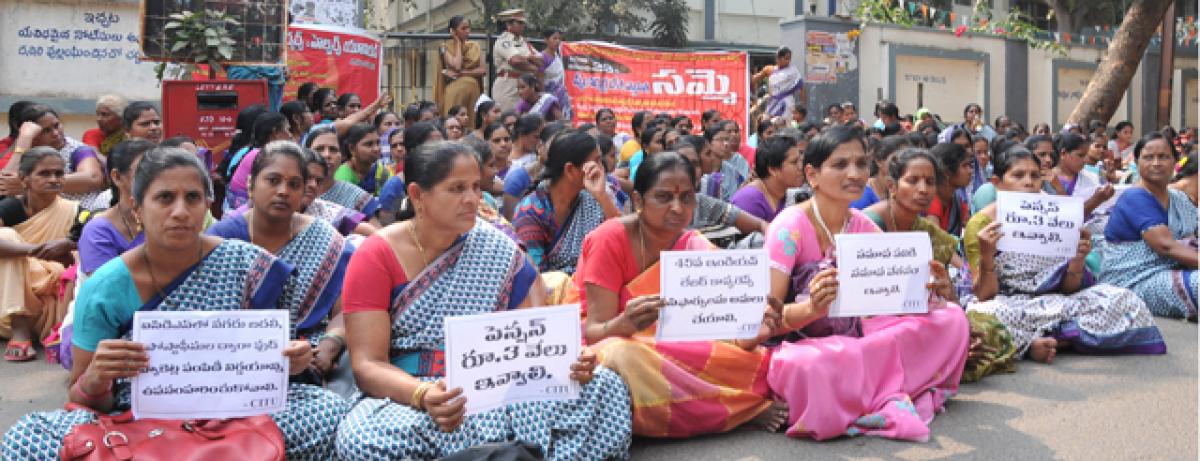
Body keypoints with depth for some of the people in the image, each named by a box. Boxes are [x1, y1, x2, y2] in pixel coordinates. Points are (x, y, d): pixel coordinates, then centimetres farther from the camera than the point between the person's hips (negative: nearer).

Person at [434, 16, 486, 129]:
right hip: (455, 91, -3)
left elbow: (483, 70, 1)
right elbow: (456, 66, -15)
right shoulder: (445, 47, 1)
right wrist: (458, 42, -5)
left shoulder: (475, 46, 11)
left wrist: (461, 73, -10)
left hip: (473, 91, 3)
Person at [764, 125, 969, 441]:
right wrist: (812, 308, -39)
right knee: (808, 367, -42)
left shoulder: (863, 226, 4)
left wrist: (931, 291, -20)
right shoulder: (790, 227, -14)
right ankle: (891, 396, -16)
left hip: (855, 339, 6)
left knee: (951, 318, -10)